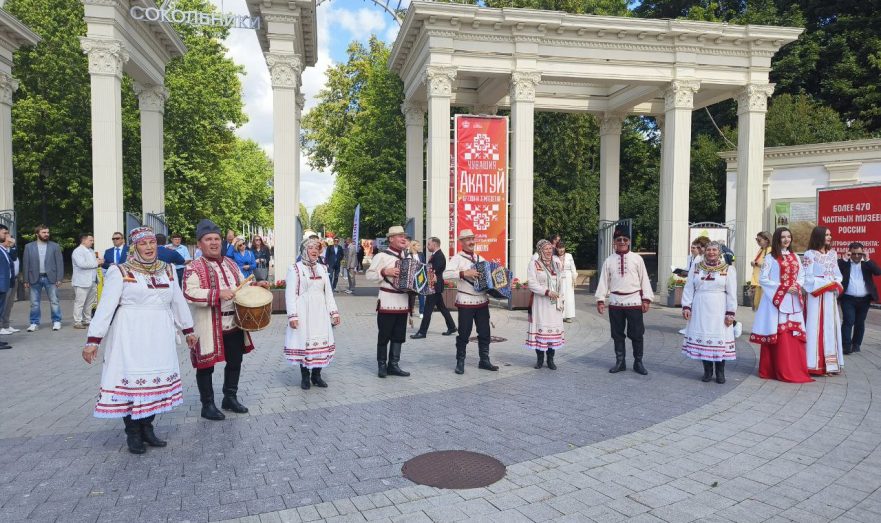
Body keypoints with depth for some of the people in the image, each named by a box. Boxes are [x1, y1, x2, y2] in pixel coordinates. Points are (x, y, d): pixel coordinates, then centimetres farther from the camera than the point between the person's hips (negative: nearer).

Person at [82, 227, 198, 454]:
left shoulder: (167, 270, 10)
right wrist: (93, 340, -14)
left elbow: (178, 301, 16)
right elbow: (105, 306, -10)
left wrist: (188, 330, 19)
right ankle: (133, 434, 12)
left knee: (155, 380, 8)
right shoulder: (120, 272, -6)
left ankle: (147, 428, 21)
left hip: (159, 338, 5)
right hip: (131, 337, -5)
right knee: (132, 380, -1)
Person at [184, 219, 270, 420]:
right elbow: (190, 293, -23)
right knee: (206, 366, 6)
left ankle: (230, 398, 33)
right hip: (209, 327, -6)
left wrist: (255, 286, 3)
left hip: (234, 324, 7)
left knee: (235, 362, 15)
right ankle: (207, 405, 21)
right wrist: (219, 294, -30)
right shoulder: (194, 268, -10)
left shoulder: (231, 264, 12)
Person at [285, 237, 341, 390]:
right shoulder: (295, 268, -3)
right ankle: (305, 377, 12)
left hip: (320, 312, 5)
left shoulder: (322, 269, 13)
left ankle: (316, 375, 16)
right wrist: (292, 315, -15)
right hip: (303, 312, -4)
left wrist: (334, 312, 8)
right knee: (303, 342, -1)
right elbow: (290, 293, -7)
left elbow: (328, 292, 14)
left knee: (321, 342, 4)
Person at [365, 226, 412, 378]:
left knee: (399, 336, 10)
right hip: (387, 302, -6)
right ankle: (382, 366, 14)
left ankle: (393, 365, 19)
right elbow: (369, 275, -10)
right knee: (384, 336, 3)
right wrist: (385, 271, -22)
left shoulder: (408, 256, 13)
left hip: (403, 301, 6)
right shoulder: (382, 256, -7)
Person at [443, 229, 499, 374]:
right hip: (466, 302, -6)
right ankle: (460, 362, 12)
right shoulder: (457, 258, -6)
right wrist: (464, 273, -30)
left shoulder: (480, 258, 14)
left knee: (485, 333, 9)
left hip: (482, 301, 6)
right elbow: (446, 274, -22)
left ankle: (484, 360, 20)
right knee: (464, 334, 0)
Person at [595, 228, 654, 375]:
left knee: (636, 334, 4)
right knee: (617, 334, 10)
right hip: (615, 302, 2)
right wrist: (600, 300, 1)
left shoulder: (637, 258, 1)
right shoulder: (609, 260, 5)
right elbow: (604, 280, 5)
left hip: (634, 301, -1)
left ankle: (638, 362, 18)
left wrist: (646, 299, -2)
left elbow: (644, 279, 2)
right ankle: (620, 362, 22)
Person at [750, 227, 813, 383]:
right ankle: (782, 371, 3)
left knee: (795, 335, 4)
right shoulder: (770, 257, -3)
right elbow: (762, 279, -7)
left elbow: (802, 275, 18)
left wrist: (797, 286, -3)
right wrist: (783, 288, -13)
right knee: (779, 336, -4)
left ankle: (796, 370, 12)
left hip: (793, 302, 5)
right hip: (776, 301, -5)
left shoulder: (794, 256, 14)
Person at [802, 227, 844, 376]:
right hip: (816, 296, -7)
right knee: (815, 328, -6)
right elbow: (807, 277, -11)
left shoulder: (833, 254, 13)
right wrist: (827, 284, -13)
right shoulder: (810, 254, -7)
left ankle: (830, 363, 13)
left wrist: (836, 284, -4)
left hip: (831, 296, 7)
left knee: (831, 328, 7)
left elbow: (837, 274, 15)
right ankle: (816, 365, -2)